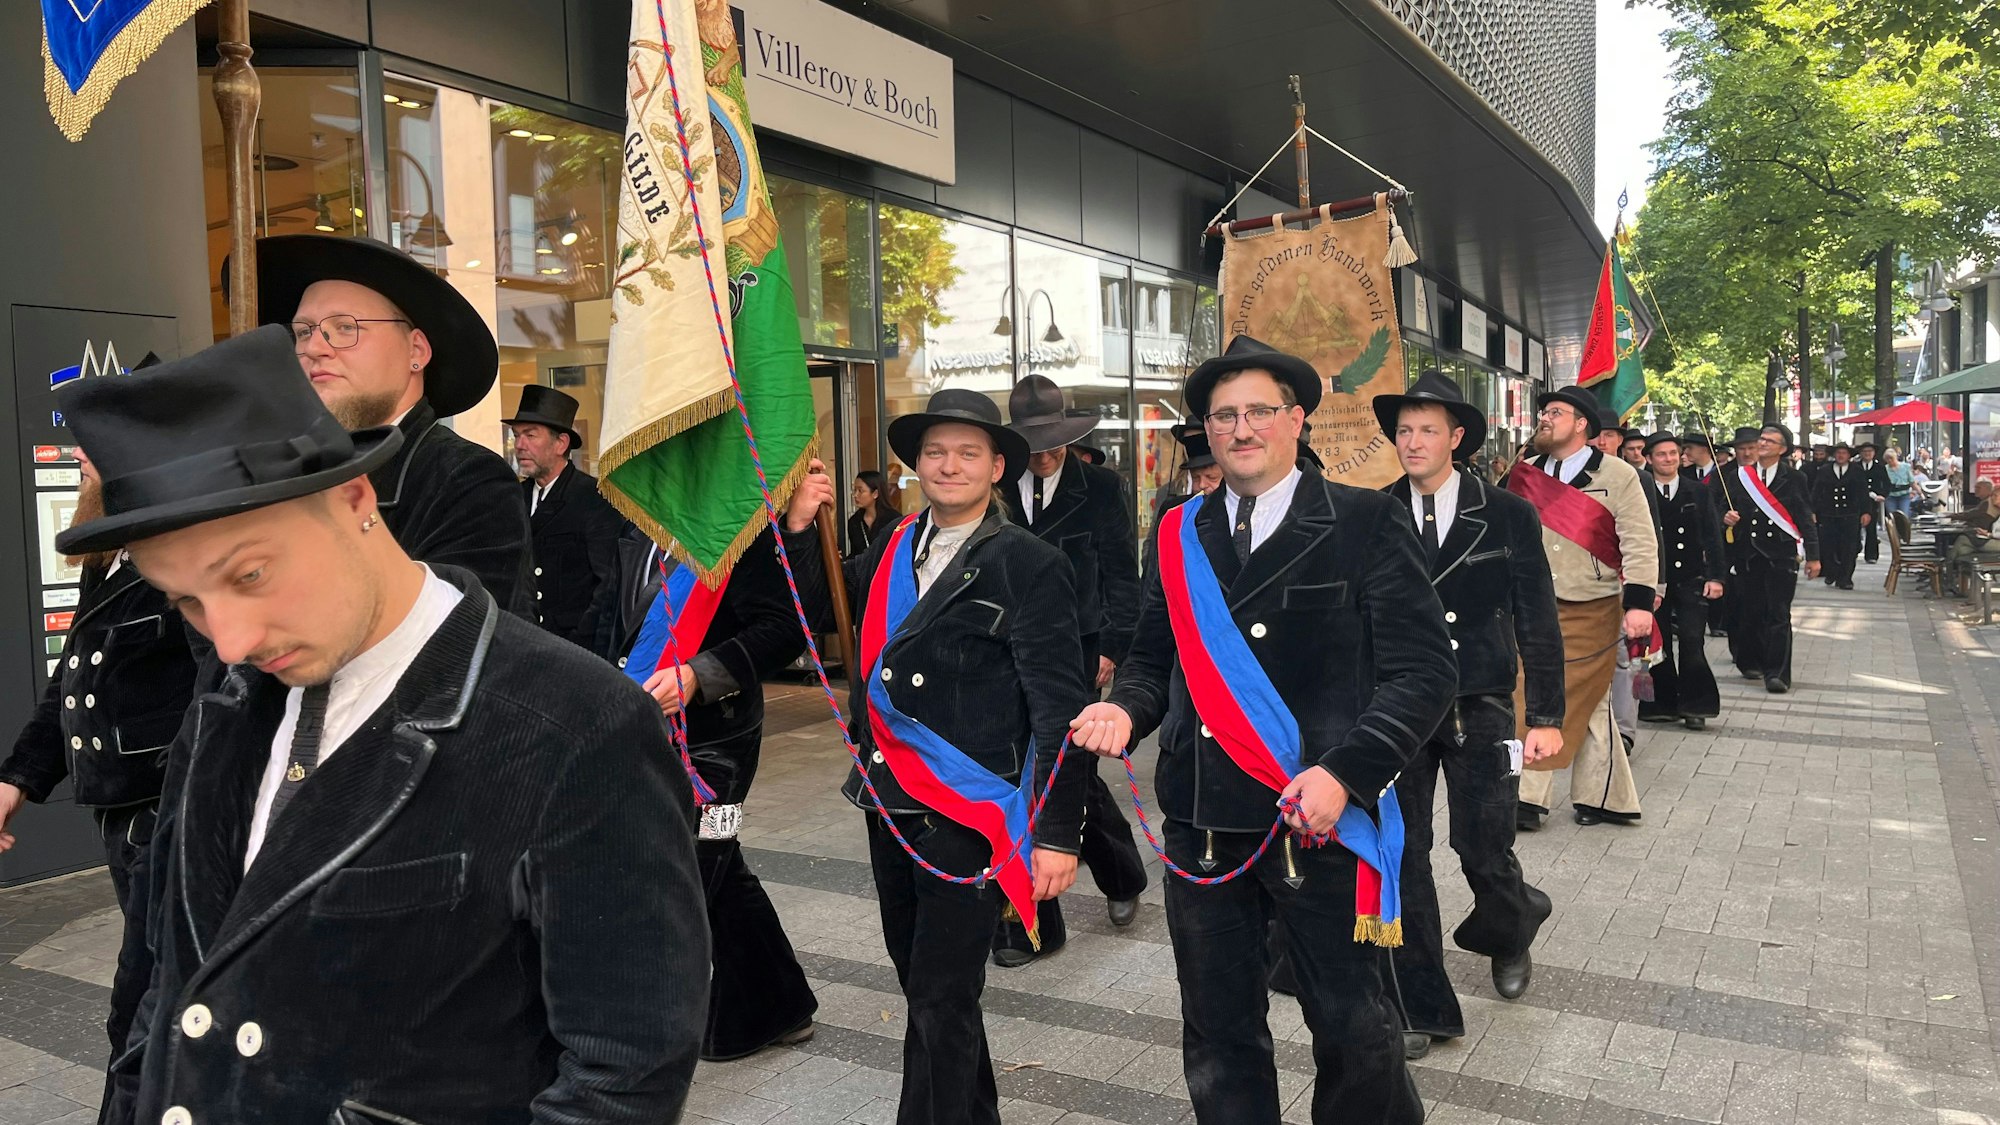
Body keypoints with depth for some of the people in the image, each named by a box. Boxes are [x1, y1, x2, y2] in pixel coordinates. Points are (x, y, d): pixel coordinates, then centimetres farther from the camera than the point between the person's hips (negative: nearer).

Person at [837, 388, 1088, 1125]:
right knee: (921, 985, 20)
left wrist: (1058, 834, -14)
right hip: (891, 806, 7)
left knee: (941, 998, -1)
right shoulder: (891, 552, 8)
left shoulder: (1029, 566, -9)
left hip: (968, 814, -6)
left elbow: (1058, 709, -11)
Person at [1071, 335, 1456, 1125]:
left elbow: (1424, 668, -8)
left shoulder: (1365, 524, -4)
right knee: (1218, 1035, 15)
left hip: (1319, 818, -4)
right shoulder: (1181, 534, 9)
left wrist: (1344, 772, -20)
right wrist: (1126, 708, -6)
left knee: (1351, 1029, 8)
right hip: (1202, 826, 4)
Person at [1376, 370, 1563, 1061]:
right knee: (1401, 855, 2)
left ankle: (1508, 935, 40)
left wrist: (1547, 716, -4)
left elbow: (1538, 620, 0)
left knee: (1485, 850, 3)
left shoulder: (1507, 515, -1)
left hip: (1478, 708, -1)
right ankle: (1421, 1007, 18)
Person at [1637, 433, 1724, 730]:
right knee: (1658, 644, 4)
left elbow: (1712, 536, 5)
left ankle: (1695, 706, 3)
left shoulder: (1700, 491, 6)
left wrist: (1715, 576, -3)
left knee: (1691, 642, -7)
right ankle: (1664, 703, 17)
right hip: (1654, 580, 0)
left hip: (1691, 579, 0)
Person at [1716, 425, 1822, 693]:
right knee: (1749, 612, 6)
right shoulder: (1737, 478, 9)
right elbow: (1724, 511, 15)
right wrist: (1726, 518, -10)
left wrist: (1813, 556, 2)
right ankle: (1751, 662, 22)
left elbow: (1805, 518, 4)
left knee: (1778, 615, -4)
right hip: (1747, 556, 2)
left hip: (1781, 555, -2)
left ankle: (1777, 673, -3)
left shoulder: (1794, 479, 4)